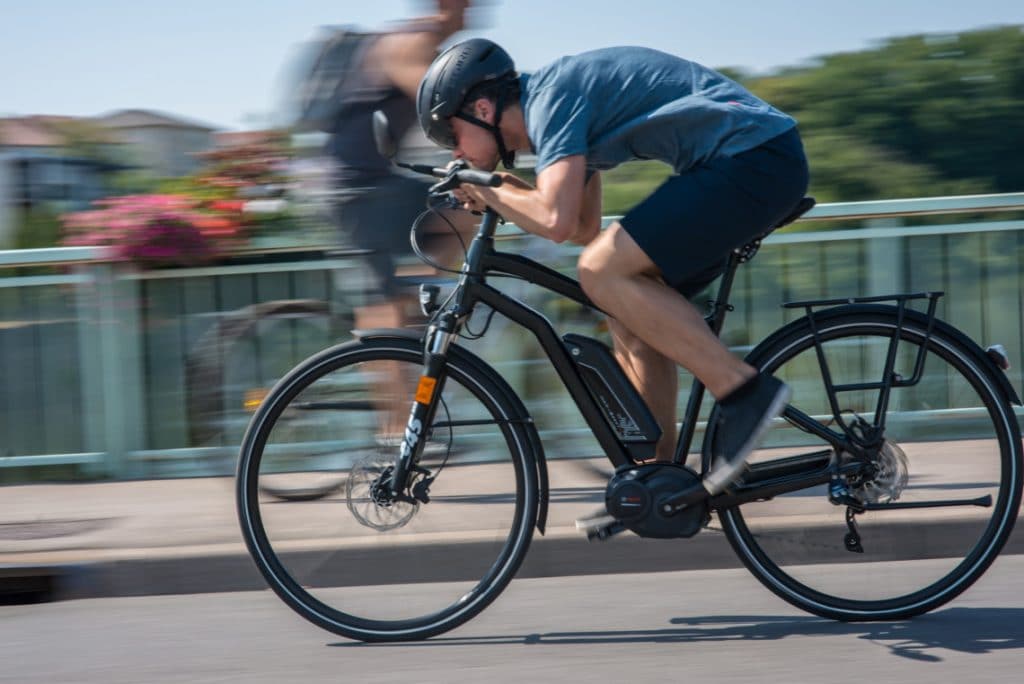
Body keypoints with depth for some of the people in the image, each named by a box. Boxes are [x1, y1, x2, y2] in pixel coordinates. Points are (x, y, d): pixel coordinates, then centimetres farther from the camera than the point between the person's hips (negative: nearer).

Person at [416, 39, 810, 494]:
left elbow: (557, 222, -25)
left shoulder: (551, 97, -12)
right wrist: (500, 198, 13)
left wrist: (494, 191, -6)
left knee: (601, 273, -15)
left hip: (753, 160, -10)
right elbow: (585, 228, 26)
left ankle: (744, 392, -14)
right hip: (767, 163, 10)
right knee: (631, 313, 10)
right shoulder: (557, 99, 19)